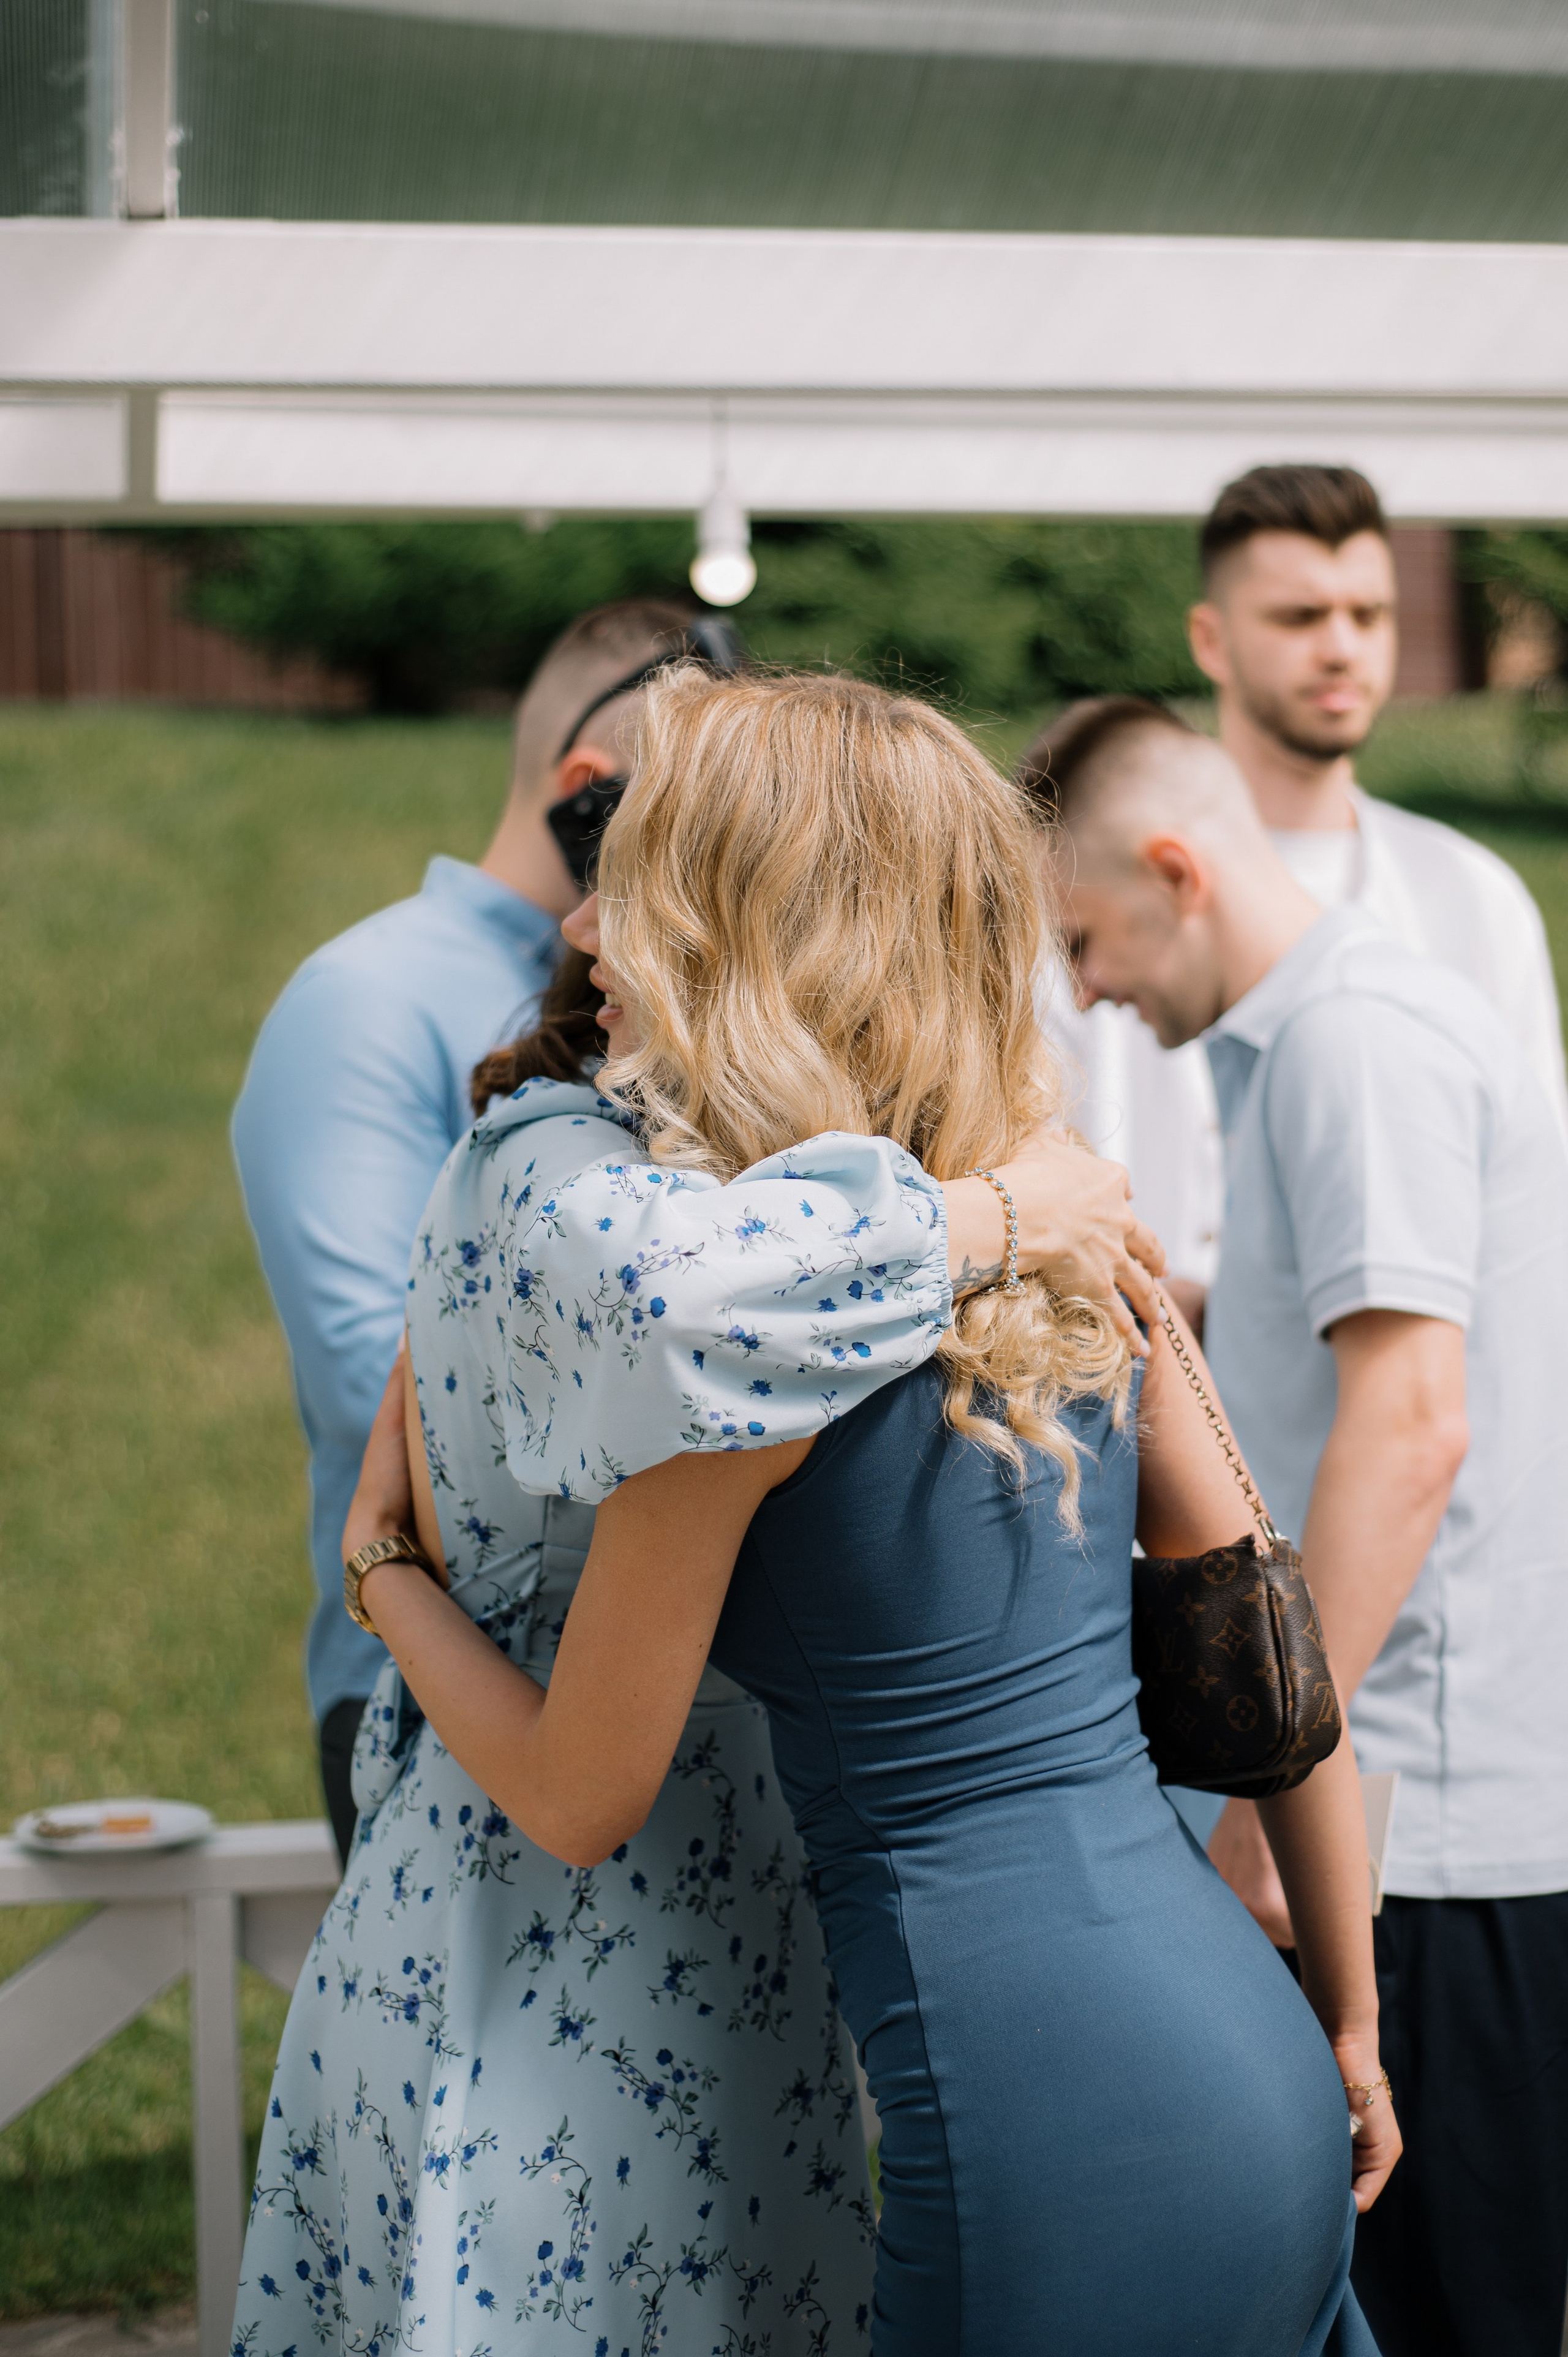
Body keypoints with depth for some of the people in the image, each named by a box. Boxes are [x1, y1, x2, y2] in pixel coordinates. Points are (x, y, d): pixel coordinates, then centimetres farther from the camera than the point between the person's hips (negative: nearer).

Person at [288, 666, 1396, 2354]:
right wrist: (1347, 2023, 22)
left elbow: (578, 1803, -4)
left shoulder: (737, 1315, -14)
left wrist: (383, 1573, 14)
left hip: (1057, 2145, -7)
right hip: (1255, 2073, 7)